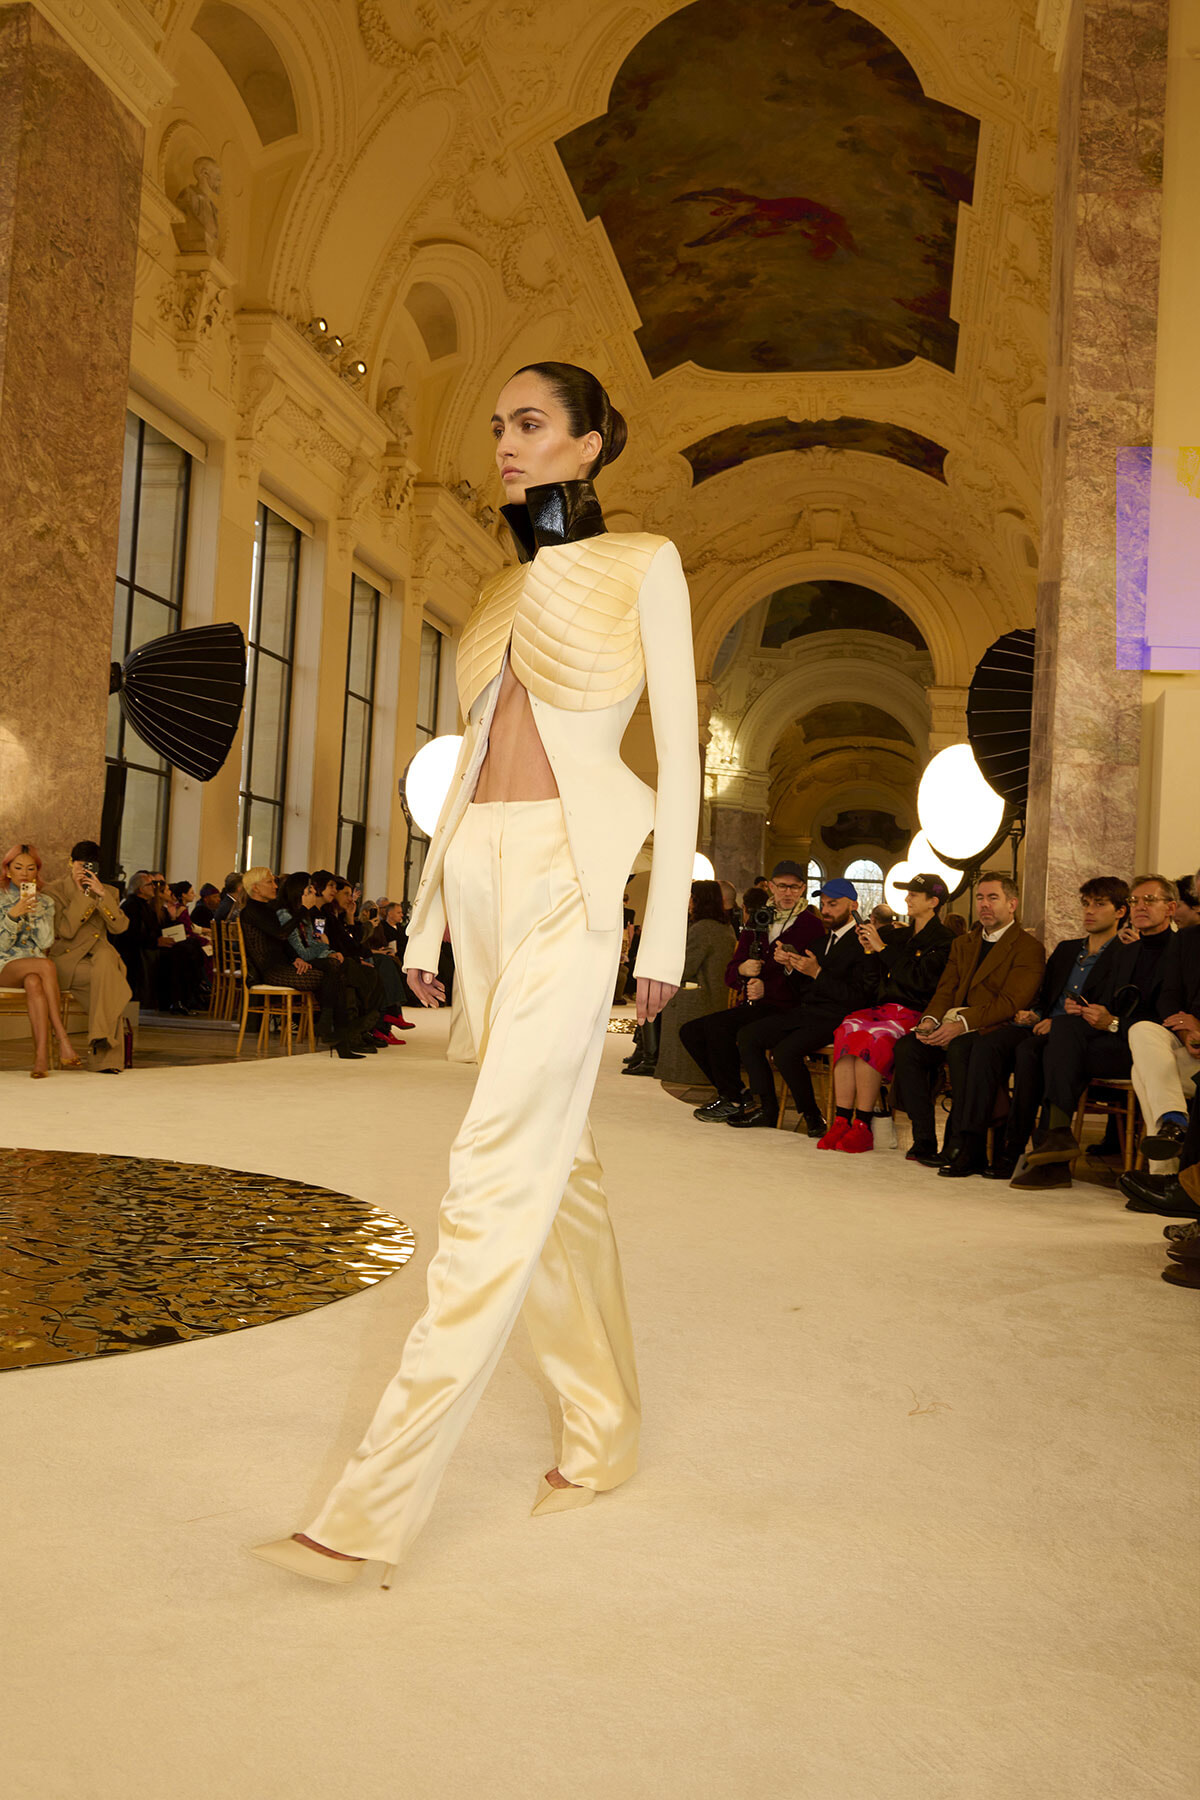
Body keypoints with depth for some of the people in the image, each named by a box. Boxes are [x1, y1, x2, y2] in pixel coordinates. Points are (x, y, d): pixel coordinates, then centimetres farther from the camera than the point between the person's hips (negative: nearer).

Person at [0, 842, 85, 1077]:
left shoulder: (45, 901, 12)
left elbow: (46, 942, -1)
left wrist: (34, 911, -10)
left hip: (35, 962, 2)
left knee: (33, 982, -37)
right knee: (46, 965, -36)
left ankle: (41, 1055, -47)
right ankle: (63, 1041, -39)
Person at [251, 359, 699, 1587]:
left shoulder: (642, 566, 3)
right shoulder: (500, 594, 20)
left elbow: (679, 752, -2)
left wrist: (666, 928, -9)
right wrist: (426, 918, 15)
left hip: (572, 878, -7)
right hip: (480, 878, 7)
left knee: (500, 1169, -13)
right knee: (555, 1161, 10)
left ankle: (375, 1503, -12)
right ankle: (605, 1429, 24)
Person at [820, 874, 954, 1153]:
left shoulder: (943, 940, 2)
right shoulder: (898, 936, 23)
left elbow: (919, 980, -13)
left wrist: (882, 948, -9)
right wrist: (870, 952, 7)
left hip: (913, 1014, -6)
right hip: (881, 1009, 6)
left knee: (870, 1038, -33)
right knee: (847, 1030, -25)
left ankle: (862, 1126, -28)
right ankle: (841, 1121, -28)